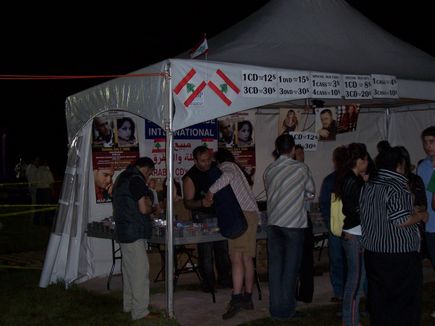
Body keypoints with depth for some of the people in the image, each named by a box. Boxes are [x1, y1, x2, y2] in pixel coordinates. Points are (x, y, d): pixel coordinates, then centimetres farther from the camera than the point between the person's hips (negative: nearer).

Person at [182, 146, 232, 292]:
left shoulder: (216, 168, 0)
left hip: (220, 212, 4)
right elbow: (187, 202, -10)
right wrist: (201, 203, -29)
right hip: (202, 216, -4)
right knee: (205, 249, -6)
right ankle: (208, 281, 5)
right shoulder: (190, 177, -11)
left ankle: (224, 277, 19)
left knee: (223, 247, 6)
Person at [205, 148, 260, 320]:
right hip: (252, 214, 9)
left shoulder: (226, 166, 5)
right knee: (247, 258, 9)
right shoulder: (237, 169, 29)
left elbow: (227, 177, -21)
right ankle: (248, 298, 12)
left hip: (241, 215, -9)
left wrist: (211, 190, -13)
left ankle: (236, 299, -20)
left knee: (237, 258, -14)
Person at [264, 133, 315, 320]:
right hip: (294, 223, -4)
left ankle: (275, 308, 13)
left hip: (273, 222, 4)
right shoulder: (301, 169, -8)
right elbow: (311, 190, 7)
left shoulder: (269, 170, 4)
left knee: (275, 266, 8)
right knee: (290, 267, 3)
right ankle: (286, 310, 6)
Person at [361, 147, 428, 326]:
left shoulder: (368, 186, 9)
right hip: (399, 253, -7)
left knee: (378, 297, 15)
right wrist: (421, 216, -3)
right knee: (405, 299, 4)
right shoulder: (396, 187, -15)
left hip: (372, 251, 8)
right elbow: (401, 220, -20)